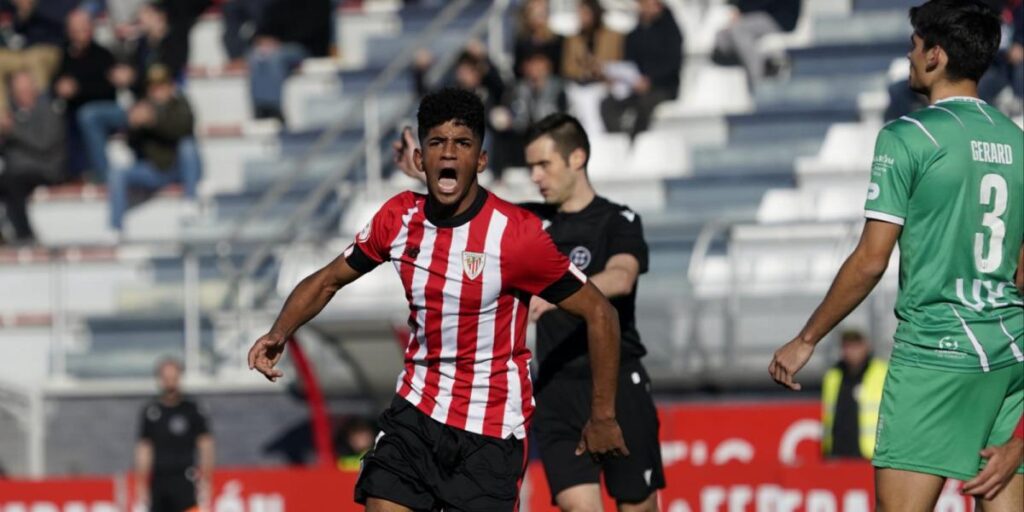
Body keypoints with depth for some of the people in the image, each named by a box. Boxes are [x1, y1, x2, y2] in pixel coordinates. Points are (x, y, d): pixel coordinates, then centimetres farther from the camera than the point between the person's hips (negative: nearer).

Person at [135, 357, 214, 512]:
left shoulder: (192, 409, 4)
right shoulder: (150, 411, 7)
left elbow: (205, 445, 4)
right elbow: (144, 449, 7)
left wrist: (205, 481, -3)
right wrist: (141, 485, 3)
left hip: (184, 482, -2)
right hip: (158, 481, 2)